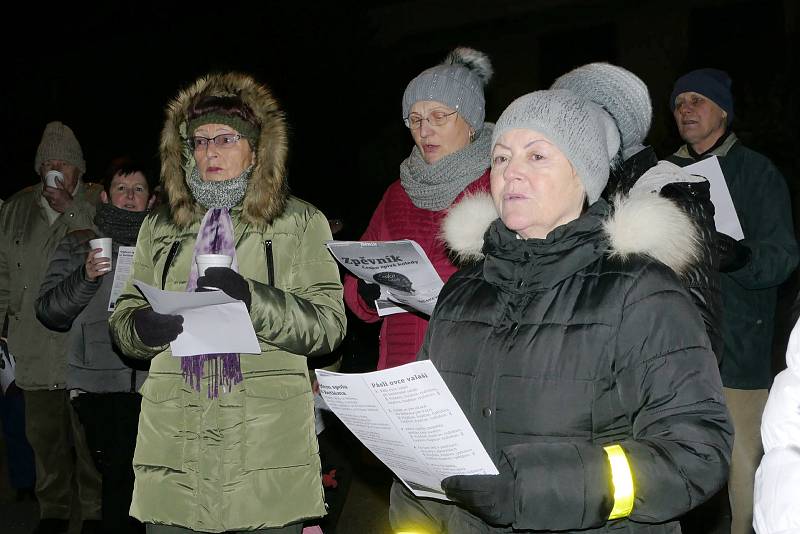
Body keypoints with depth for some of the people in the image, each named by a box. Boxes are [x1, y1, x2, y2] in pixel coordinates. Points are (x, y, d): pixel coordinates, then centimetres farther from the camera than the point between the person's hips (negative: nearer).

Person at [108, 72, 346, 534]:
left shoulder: (301, 223, 7)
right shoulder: (161, 227, 17)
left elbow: (329, 323, -3)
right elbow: (123, 317, 17)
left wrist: (253, 298, -18)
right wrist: (143, 326, -7)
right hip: (175, 441, 3)